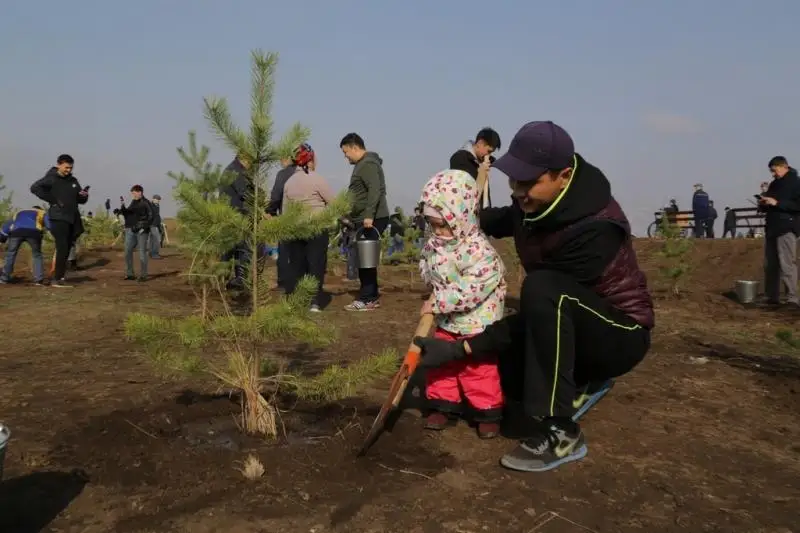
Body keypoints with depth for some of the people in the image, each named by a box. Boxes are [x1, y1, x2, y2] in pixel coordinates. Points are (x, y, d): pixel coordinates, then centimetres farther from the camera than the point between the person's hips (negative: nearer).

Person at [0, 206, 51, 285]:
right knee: (37, 255, 15)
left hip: (16, 231, 2)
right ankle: (39, 279, 8)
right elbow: (49, 224, 16)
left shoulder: (19, 213, 44)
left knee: (11, 254, 19)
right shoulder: (42, 213, 35)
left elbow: (7, 225, 42)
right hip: (33, 232, -2)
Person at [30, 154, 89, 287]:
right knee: (62, 249, -11)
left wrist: (84, 195, -5)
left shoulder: (73, 180, 15)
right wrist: (52, 200, -18)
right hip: (58, 219, -7)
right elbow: (35, 187, -18)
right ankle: (57, 279, -5)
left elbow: (80, 200, 18)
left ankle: (60, 276, 19)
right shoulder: (51, 179, -5)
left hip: (72, 219, 7)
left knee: (67, 250, 10)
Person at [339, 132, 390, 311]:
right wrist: (352, 217, 27)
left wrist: (369, 215, -30)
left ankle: (367, 299, -3)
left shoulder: (367, 164, -11)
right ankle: (371, 296, 18)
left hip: (371, 220, -11)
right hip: (364, 220, 11)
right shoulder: (362, 164, 21)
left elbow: (375, 191, -24)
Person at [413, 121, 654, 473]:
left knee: (543, 288, -36)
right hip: (564, 331, 8)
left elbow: (544, 299, -29)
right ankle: (582, 383, 18)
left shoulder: (594, 228, -31)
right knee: (488, 367, -2)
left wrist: (460, 349, -29)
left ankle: (559, 432, -26)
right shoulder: (533, 203, -8)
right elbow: (504, 221, 16)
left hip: (619, 333, -8)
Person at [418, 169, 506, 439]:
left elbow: (471, 290, -31)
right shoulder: (434, 245, -2)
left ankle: (489, 413, 24)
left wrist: (438, 303, -27)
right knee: (440, 365, 14)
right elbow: (426, 271, 13)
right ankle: (444, 406, 30)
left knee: (480, 371, 7)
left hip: (477, 325, -7)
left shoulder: (479, 251, -26)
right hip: (446, 324, 7)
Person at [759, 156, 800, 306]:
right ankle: (772, 297, 12)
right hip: (771, 227, 8)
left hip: (786, 229, -8)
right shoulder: (774, 184, 19)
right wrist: (763, 203, 3)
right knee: (770, 265, 7)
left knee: (787, 264, -12)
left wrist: (777, 203, -19)